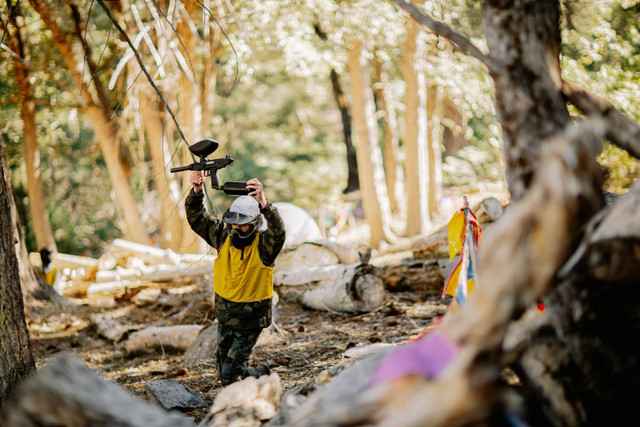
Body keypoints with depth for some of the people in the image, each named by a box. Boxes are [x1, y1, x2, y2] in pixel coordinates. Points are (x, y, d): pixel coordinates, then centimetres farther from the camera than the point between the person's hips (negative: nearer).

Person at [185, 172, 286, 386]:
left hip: (250, 320, -6)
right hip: (225, 316, 6)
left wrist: (263, 203, -56)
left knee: (231, 374, -3)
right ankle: (260, 374, 41)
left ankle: (260, 374, 25)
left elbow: (278, 231, -40)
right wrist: (197, 192, -22)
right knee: (222, 367, 16)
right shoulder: (223, 237, -4)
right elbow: (197, 218, -3)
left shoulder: (264, 245, -19)